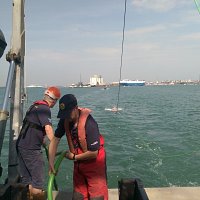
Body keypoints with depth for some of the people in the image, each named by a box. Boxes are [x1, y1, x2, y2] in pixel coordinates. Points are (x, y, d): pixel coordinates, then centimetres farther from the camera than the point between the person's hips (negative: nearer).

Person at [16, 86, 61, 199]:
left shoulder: (35, 105, 16)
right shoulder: (44, 109, -14)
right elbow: (48, 128, -28)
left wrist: (43, 141, 35)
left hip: (21, 145, 10)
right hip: (31, 149, -10)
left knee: (26, 181, 16)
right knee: (38, 181, -1)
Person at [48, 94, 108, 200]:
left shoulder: (89, 123, -30)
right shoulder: (65, 121, -10)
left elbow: (93, 153, -26)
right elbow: (55, 140, -5)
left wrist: (74, 157, -13)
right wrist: (51, 163, -11)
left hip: (94, 162, -6)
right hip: (78, 163, 7)